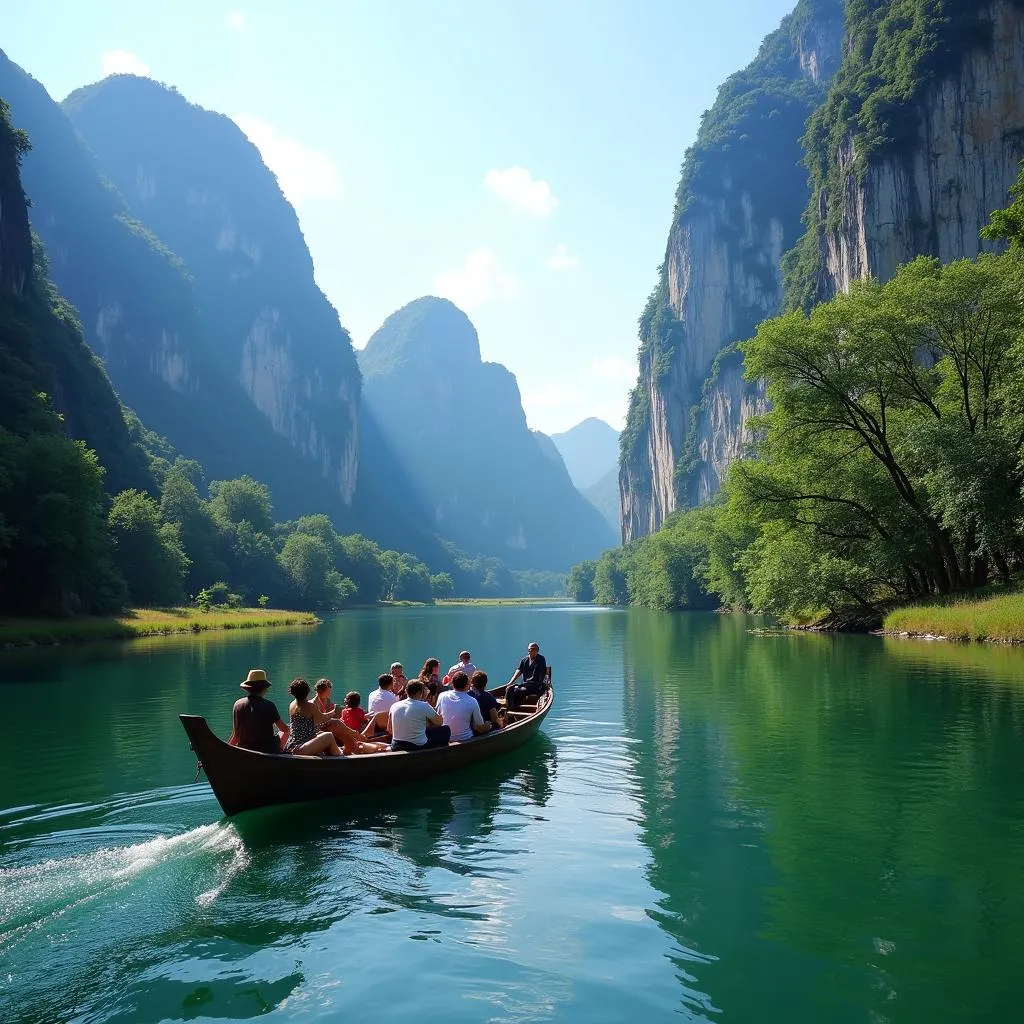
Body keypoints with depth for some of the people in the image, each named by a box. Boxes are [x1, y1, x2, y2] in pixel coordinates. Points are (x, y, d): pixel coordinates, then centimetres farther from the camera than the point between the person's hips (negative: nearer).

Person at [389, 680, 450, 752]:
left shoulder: (394, 706, 0)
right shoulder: (424, 706, -12)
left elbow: (390, 730, 12)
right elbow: (440, 722, 0)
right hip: (418, 747, -5)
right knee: (445, 730, 15)